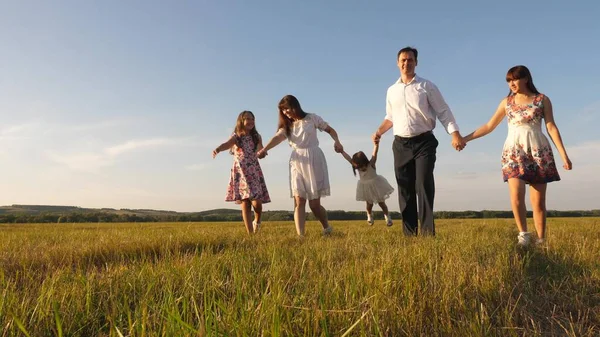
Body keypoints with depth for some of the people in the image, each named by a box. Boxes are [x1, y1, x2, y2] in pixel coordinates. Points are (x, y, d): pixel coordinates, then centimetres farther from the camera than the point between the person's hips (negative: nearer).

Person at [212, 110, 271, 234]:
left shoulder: (256, 137, 10)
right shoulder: (236, 137, -2)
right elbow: (227, 144, -22)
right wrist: (218, 149, -42)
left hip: (254, 172, 2)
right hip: (240, 173, -1)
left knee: (257, 202, -11)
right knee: (245, 203, -4)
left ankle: (257, 221, 21)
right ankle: (250, 233, 4)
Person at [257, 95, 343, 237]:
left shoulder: (311, 118, 3)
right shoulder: (286, 126, 10)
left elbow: (330, 129, 11)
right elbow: (278, 137, -10)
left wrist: (337, 141, -10)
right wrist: (264, 149, -31)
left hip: (313, 160, -3)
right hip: (296, 162, 3)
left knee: (314, 203, -1)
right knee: (299, 201, -10)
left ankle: (327, 228, 26)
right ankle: (300, 236, -12)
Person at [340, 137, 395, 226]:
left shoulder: (371, 164, -30)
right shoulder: (358, 166, -21)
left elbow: (374, 153, -44)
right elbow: (348, 158, -29)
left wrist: (376, 144, -61)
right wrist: (341, 150, -40)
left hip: (376, 185, -2)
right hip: (365, 187, 3)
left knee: (381, 202, 6)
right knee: (369, 203, 10)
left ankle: (387, 216, 26)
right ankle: (369, 215, 38)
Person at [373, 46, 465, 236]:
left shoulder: (427, 86, 1)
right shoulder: (392, 91, 13)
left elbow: (443, 112, -2)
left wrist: (455, 134, -15)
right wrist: (379, 132, 8)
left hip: (424, 142, -4)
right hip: (400, 144, 4)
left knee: (424, 185, -14)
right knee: (405, 190, 3)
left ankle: (428, 233, -11)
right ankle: (409, 235, 8)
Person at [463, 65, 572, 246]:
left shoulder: (542, 100, 5)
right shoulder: (507, 102, 10)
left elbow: (551, 127, 1)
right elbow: (489, 126, 14)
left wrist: (564, 155, -5)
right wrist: (465, 138, 8)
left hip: (539, 151, -1)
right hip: (514, 151, 1)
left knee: (538, 200, 0)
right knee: (516, 195, -18)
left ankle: (541, 239, 8)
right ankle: (523, 234, -6)